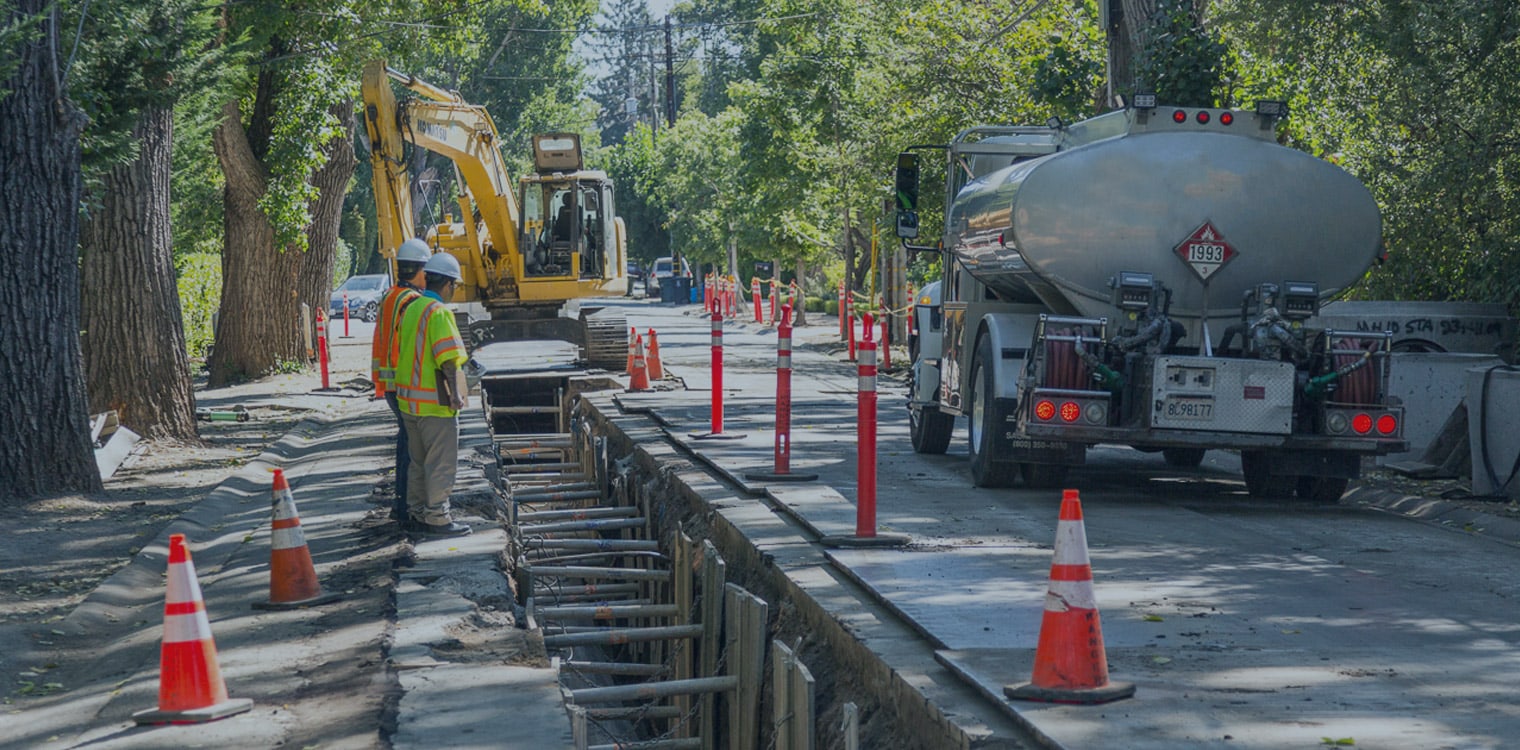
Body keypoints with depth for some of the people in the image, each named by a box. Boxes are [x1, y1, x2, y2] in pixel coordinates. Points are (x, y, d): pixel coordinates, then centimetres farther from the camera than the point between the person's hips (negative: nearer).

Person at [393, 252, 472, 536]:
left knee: (419, 461, 18)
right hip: (435, 402, -9)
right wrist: (455, 393, -23)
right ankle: (436, 518, 2)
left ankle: (415, 513, 24)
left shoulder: (411, 309, 11)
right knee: (441, 463, -1)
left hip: (409, 400, 9)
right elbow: (449, 358, -24)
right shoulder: (439, 313, -16)